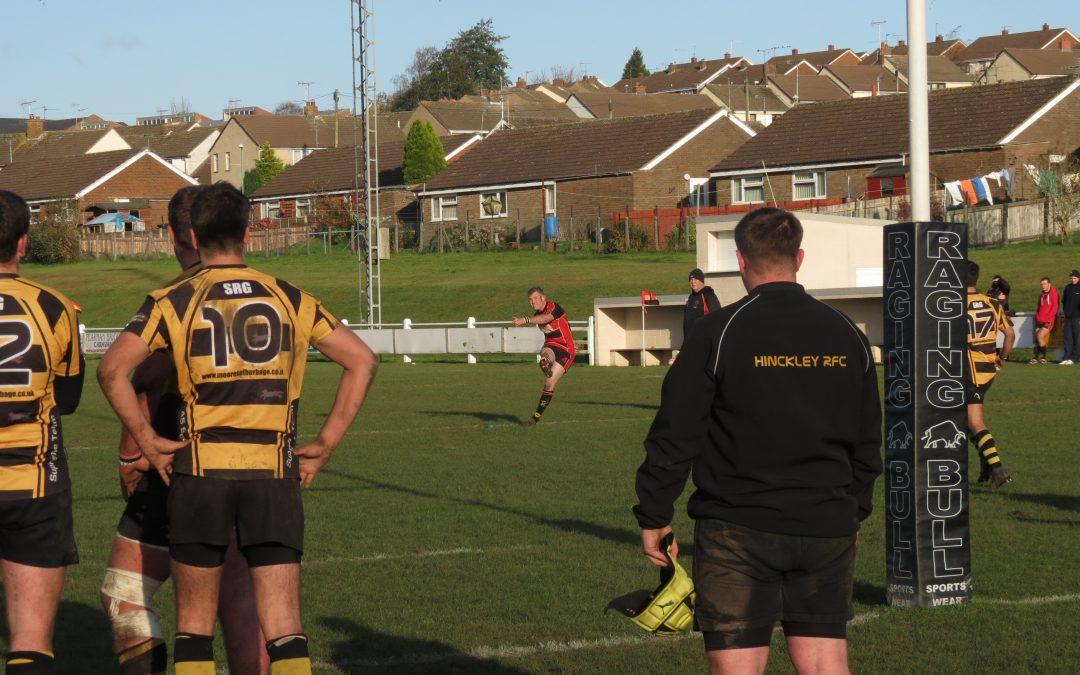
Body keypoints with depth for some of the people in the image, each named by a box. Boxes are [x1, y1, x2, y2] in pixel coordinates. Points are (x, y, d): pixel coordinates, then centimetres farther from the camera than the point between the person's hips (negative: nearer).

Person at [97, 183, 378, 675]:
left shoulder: (173, 302, 2)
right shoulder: (290, 299, 9)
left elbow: (113, 368, -10)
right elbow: (362, 361, 8)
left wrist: (147, 441, -3)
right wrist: (326, 442, 7)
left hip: (200, 473, -1)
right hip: (275, 475, 1)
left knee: (194, 625, 11)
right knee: (284, 628, -1)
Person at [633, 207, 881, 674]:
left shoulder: (719, 331, -7)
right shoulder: (847, 337, 7)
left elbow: (675, 434, -7)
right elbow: (868, 445, 14)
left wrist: (653, 516, 2)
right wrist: (853, 512, 26)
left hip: (739, 531, -4)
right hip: (827, 530, 4)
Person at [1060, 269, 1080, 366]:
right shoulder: (1068, 288, 15)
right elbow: (1063, 301, 23)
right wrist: (1065, 311, 12)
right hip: (1068, 317, 6)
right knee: (1068, 337, 2)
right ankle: (1067, 357, 1)